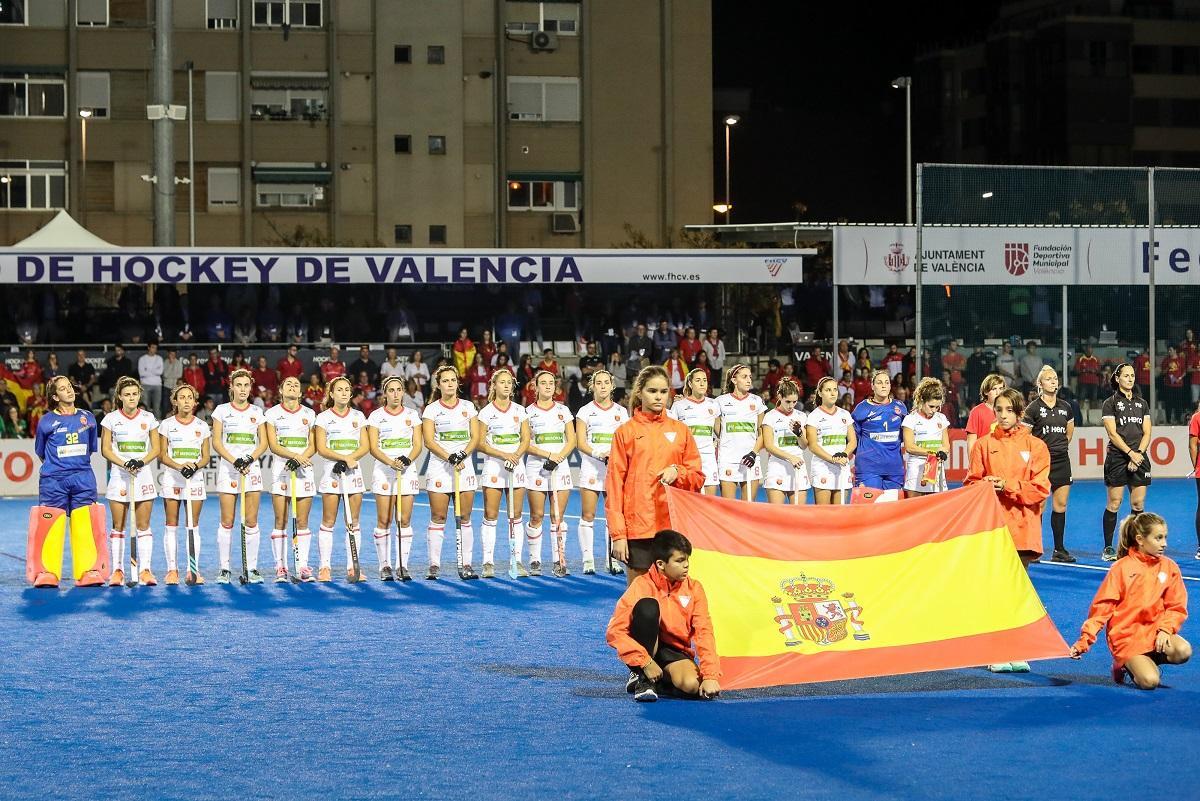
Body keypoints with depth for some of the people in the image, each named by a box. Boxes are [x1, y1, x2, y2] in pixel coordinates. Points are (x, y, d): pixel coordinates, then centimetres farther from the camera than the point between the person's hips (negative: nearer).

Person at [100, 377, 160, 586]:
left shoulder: (148, 418, 6)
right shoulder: (111, 419, 2)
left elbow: (156, 449, 5)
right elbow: (105, 449, 1)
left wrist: (141, 462, -12)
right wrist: (124, 464, -14)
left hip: (143, 475, 1)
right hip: (119, 476, -1)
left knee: (143, 526, 0)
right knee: (118, 526, -1)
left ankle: (145, 570, 0)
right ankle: (117, 570, 3)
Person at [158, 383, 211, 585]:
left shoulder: (202, 426, 8)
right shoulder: (166, 425, 4)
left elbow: (205, 457, 7)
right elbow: (162, 455, 1)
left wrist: (195, 466, -14)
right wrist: (179, 466, -16)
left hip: (195, 479, 1)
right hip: (171, 478, -1)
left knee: (193, 526, -1)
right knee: (171, 525, -1)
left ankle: (193, 570, -1)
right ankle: (171, 569, 2)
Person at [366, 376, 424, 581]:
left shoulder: (412, 415, 9)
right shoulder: (376, 416, 3)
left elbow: (418, 445, 5)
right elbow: (373, 448, -3)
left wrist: (408, 459, -16)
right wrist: (391, 462, -19)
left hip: (408, 471, 1)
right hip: (383, 472, -1)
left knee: (405, 521, -2)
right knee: (384, 520, -4)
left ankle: (403, 566, 1)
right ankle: (385, 566, 1)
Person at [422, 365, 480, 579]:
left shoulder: (468, 407, 10)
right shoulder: (431, 409, 2)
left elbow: (475, 437, 6)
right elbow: (429, 441, -5)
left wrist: (463, 454, -12)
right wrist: (449, 457, -17)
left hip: (465, 466, 2)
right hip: (439, 467, -2)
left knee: (464, 518, 1)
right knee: (438, 518, -3)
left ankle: (465, 565, 3)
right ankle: (434, 565, 0)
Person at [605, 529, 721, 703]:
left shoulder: (694, 589, -3)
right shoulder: (642, 586, -14)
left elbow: (704, 633, -8)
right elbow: (614, 631, -21)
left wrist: (711, 676, -21)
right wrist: (646, 662, -26)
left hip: (674, 653, 3)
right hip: (645, 650, -3)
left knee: (692, 685, -32)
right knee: (647, 605, -30)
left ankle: (662, 679, 7)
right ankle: (640, 677, -17)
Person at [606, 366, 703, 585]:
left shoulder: (680, 430, 10)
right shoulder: (625, 432, 3)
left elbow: (697, 477, 13)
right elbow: (614, 484, 0)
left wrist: (677, 472, -10)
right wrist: (617, 534, -7)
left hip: (674, 527, 2)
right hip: (637, 528, -2)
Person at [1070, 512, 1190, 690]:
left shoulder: (1169, 567, 6)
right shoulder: (1121, 568, -3)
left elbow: (1176, 607, 7)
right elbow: (1102, 606, -3)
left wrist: (1165, 629, -13)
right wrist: (1084, 640, -11)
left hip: (1155, 631, 4)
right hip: (1126, 636, -4)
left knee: (1183, 651, -28)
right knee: (1149, 682, -25)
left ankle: (1147, 662, 2)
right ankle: (1124, 665, 8)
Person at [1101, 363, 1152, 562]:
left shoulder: (1142, 403, 14)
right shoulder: (1110, 403, 1)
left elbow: (1146, 433, 9)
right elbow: (1113, 434, -7)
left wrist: (1139, 453, -6)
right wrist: (1131, 453, -14)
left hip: (1140, 458, 4)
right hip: (1117, 457, -4)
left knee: (1138, 504, 1)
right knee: (1114, 503, -4)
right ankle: (1108, 549, 0)